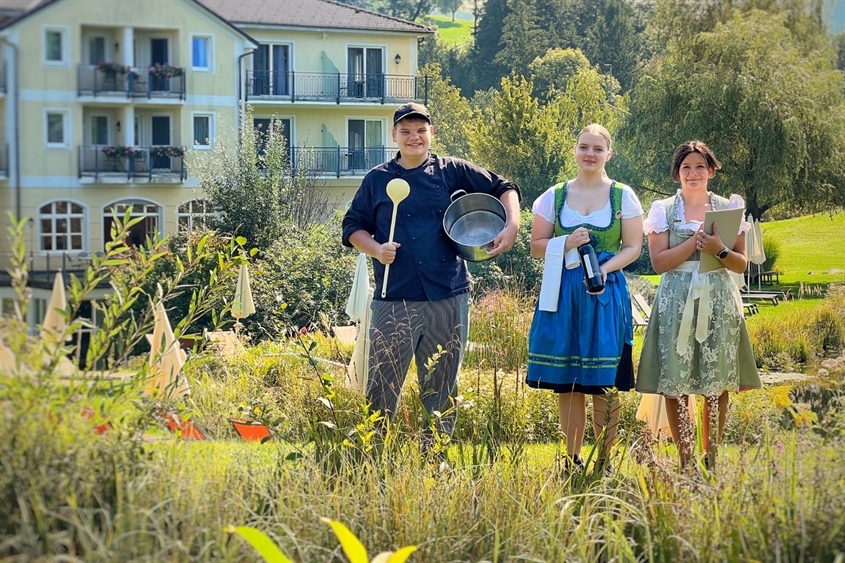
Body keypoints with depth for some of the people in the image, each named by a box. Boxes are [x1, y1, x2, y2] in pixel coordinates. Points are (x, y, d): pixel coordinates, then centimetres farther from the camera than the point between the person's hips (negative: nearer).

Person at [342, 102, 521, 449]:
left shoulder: (452, 172, 7)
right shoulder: (377, 179, 8)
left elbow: (504, 189, 11)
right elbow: (353, 227, 12)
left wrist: (511, 226, -6)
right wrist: (376, 249, -7)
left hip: (448, 299, 1)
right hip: (394, 300, -1)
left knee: (442, 386, 8)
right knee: (382, 384, -4)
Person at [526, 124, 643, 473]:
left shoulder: (623, 196, 5)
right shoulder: (554, 196, 8)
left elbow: (633, 247, 3)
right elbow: (536, 246, 9)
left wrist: (605, 267, -15)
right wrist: (567, 244, -10)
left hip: (606, 293, -1)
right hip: (563, 293, 2)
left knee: (603, 382, -4)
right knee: (565, 381, 2)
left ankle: (605, 462, 3)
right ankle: (572, 460, 10)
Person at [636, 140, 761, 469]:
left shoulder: (728, 208, 10)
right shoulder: (663, 210, 7)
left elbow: (741, 264, 7)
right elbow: (659, 262, -3)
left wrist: (719, 250, -13)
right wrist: (696, 240, -13)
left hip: (719, 302, 1)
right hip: (676, 302, -1)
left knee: (718, 383, -1)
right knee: (675, 383, -6)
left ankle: (711, 457, 6)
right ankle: (684, 460, 0)